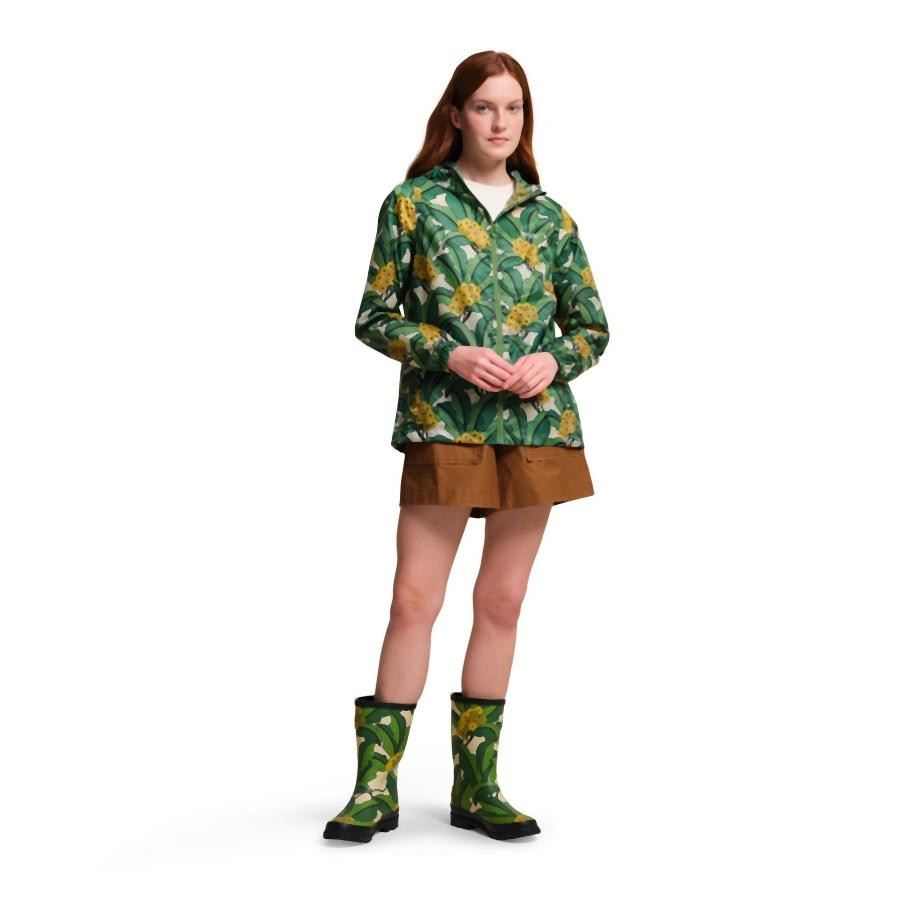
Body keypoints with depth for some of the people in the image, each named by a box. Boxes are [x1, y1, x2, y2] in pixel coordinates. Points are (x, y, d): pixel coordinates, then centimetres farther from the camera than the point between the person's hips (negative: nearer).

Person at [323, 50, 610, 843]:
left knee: (502, 601, 7)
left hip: (536, 425, 3)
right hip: (442, 426, -3)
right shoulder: (413, 204, 3)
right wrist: (452, 355, -13)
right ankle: (376, 785, 6)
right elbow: (374, 318, 1)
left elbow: (593, 325, 14)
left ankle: (477, 784, 17)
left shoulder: (550, 217, 11)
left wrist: (555, 360, -7)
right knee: (415, 599, -5)